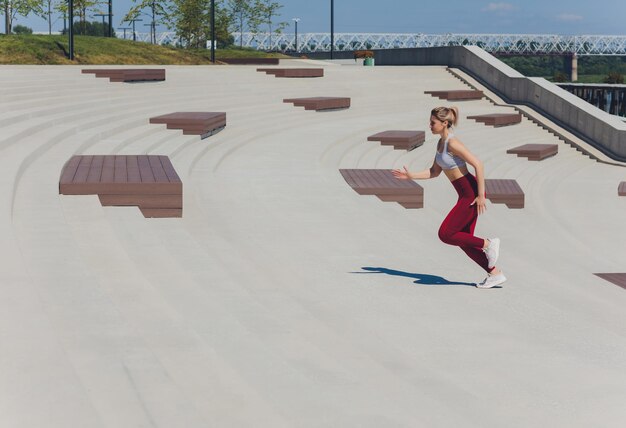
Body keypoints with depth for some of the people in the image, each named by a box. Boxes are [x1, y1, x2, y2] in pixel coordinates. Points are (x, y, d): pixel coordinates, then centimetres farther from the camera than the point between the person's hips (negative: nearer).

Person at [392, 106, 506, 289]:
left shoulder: (452, 143, -18)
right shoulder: (441, 142, 11)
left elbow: (478, 164, -23)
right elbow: (434, 172, 18)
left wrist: (481, 196, -22)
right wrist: (411, 176, 7)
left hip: (472, 194, -9)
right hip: (465, 195, 9)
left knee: (445, 234, -8)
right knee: (464, 241, 10)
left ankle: (488, 244, 2)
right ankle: (495, 274, 17)